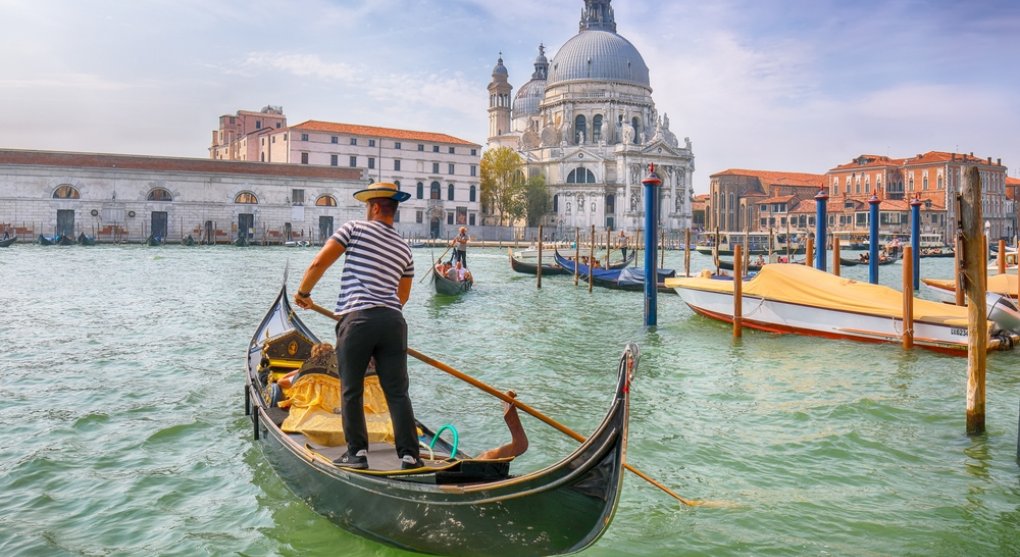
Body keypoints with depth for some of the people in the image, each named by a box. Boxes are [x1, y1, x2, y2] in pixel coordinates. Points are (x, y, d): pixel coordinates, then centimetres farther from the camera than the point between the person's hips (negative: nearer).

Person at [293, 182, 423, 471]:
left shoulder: (355, 228, 3)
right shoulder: (404, 249, 18)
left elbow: (319, 263, -2)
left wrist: (302, 292, 13)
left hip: (357, 320, -4)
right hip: (394, 322, 4)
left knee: (351, 392, 8)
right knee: (397, 392, 6)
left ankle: (357, 454, 12)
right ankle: (410, 456, 6)